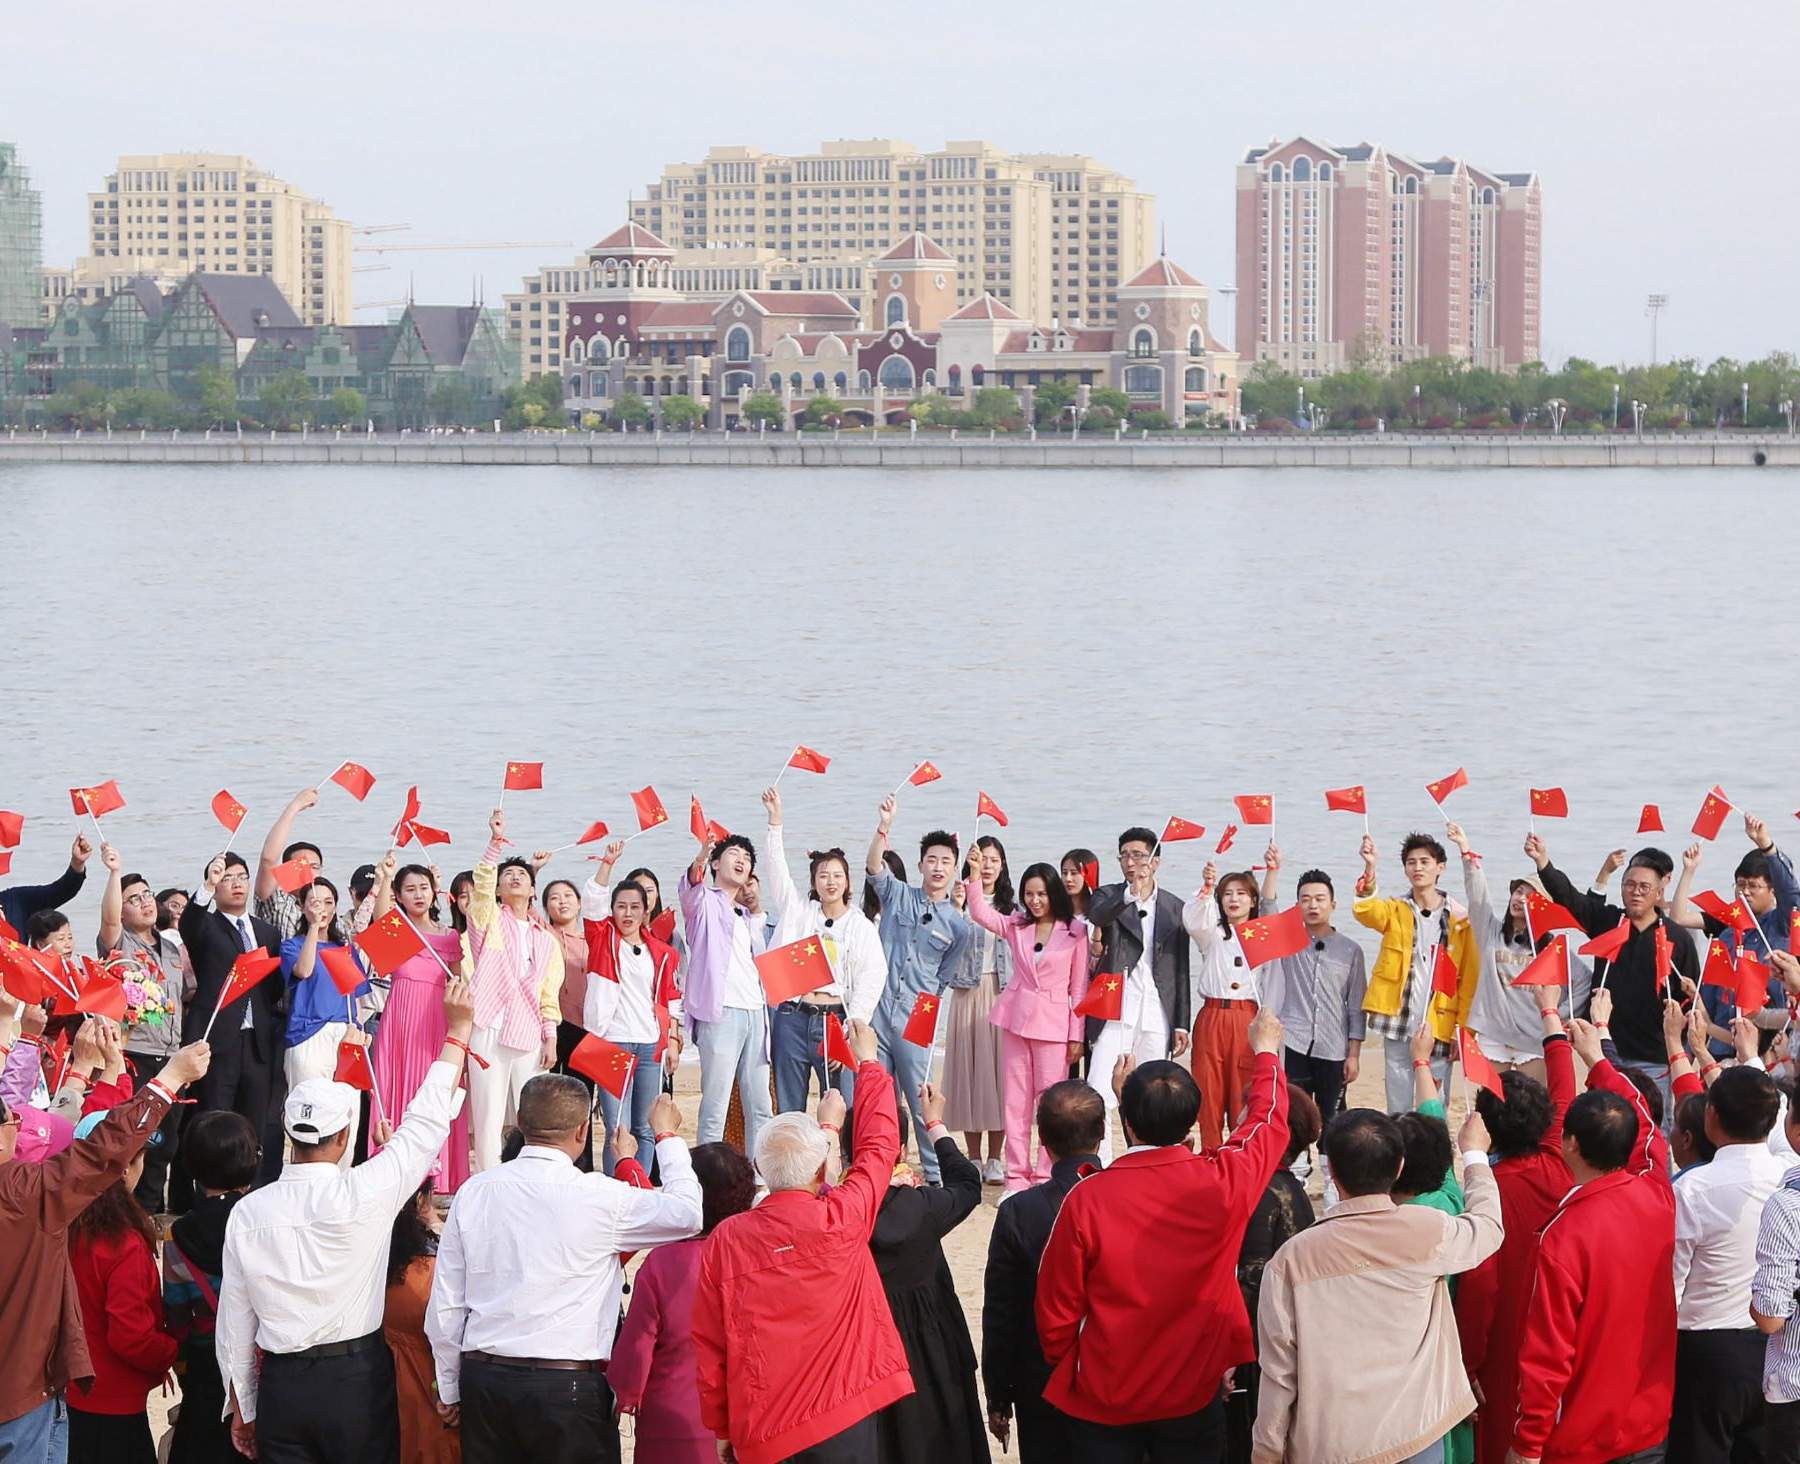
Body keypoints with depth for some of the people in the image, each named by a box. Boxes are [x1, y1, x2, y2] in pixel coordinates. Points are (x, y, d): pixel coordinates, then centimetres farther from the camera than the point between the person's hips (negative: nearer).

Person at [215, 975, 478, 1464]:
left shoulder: (247, 1213, -2)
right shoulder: (364, 1194, -12)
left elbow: (234, 1321, 4)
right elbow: (426, 1123, 0)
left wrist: (241, 1408, 16)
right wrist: (458, 1029, 11)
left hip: (280, 1387, 3)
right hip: (358, 1382, -2)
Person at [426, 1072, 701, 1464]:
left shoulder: (474, 1192, 2)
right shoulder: (598, 1197, -10)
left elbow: (445, 1306, 7)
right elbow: (687, 1214, 5)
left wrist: (449, 1388, 19)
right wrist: (668, 1136, 19)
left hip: (482, 1377, 5)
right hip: (567, 1387, -4)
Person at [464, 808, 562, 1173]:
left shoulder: (547, 941, 18)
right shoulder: (489, 919, 9)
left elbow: (549, 993, 15)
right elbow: (482, 882, -10)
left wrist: (550, 1037, 5)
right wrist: (496, 841, -23)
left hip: (529, 1034, 3)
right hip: (489, 1030, -3)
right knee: (489, 1118, -5)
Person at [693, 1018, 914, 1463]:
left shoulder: (725, 1240, -4)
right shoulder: (841, 1222, -10)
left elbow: (708, 1351, 2)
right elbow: (878, 1145, 8)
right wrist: (868, 1063, 24)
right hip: (841, 1423, -2)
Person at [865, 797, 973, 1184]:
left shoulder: (957, 925, 7)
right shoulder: (898, 895, 7)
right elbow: (874, 866, -12)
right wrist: (883, 829, -27)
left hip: (915, 1021, -1)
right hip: (877, 1010, 1)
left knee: (921, 1101, -2)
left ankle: (935, 1176, 4)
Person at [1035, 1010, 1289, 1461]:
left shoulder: (1087, 1199, -20)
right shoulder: (1223, 1184, -15)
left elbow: (1056, 1311, -11)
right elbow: (1268, 1123, 7)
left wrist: (1066, 1371, 9)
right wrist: (1266, 1052, 26)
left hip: (1104, 1396, -1)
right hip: (1194, 1396, 1)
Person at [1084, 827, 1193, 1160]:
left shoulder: (1174, 907, 12)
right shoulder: (1109, 896, 5)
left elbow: (1181, 970, 13)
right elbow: (1098, 915, -21)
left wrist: (1182, 1023, 10)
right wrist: (1130, 895, -39)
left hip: (1156, 1016, 3)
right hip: (1115, 1011, -2)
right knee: (1099, 1093, -13)